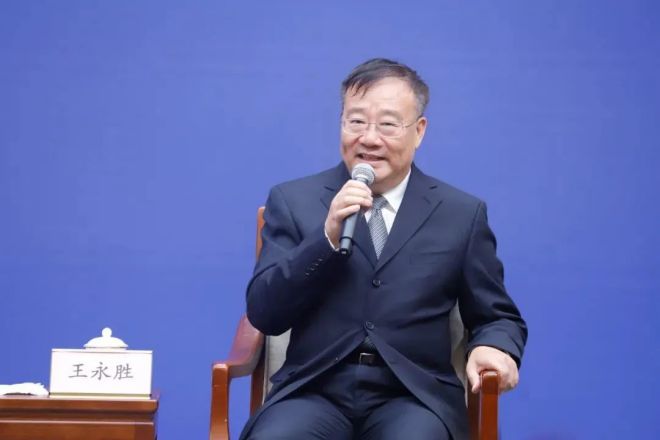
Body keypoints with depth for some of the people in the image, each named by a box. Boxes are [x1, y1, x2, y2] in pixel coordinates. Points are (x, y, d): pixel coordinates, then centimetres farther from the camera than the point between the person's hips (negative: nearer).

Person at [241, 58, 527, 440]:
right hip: (315, 391, 0)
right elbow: (264, 315, 0)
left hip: (414, 395, 0)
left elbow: (497, 316, 16)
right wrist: (328, 236, -12)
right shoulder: (293, 201, 8)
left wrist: (494, 347, -8)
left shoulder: (462, 213, 9)